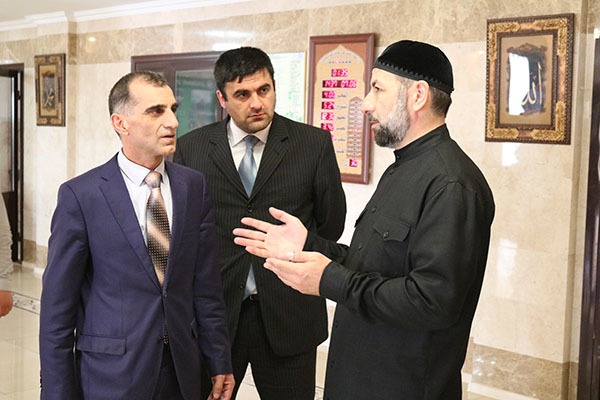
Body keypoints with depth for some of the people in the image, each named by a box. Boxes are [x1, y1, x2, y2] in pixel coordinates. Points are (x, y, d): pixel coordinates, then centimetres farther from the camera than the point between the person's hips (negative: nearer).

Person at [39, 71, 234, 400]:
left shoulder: (194, 185, 1)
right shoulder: (79, 195, -10)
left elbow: (206, 283, 4)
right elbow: (58, 304, -7)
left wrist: (220, 362, 5)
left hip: (182, 372, 4)